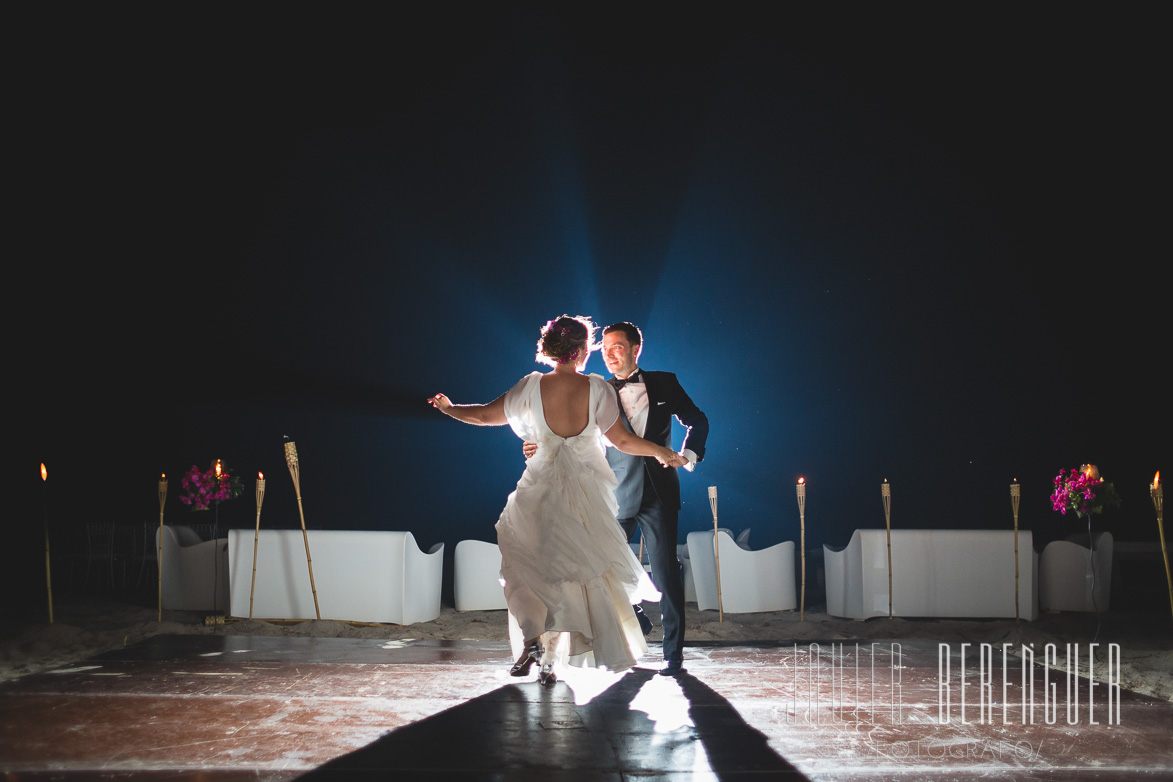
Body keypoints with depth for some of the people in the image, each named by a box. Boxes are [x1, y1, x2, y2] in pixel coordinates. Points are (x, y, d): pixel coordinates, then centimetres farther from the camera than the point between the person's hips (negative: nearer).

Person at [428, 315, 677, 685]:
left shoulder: (532, 386, -5)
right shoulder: (596, 387, -7)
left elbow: (486, 415, 4)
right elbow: (622, 440, -4)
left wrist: (449, 408, 23)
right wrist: (660, 451, 13)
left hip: (540, 492, 0)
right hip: (585, 496, 0)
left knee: (526, 564, 18)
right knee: (578, 572, 12)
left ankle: (531, 638, -3)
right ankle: (551, 660, 11)